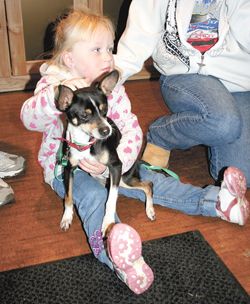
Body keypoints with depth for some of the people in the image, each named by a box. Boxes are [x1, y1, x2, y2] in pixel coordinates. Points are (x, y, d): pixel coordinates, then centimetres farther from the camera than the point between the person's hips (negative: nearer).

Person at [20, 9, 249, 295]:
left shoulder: (113, 88, -3)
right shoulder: (52, 85, -13)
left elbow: (132, 131, -11)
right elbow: (29, 118, -33)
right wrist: (57, 93, -53)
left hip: (106, 162, 5)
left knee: (147, 179, -8)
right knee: (93, 194, -33)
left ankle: (215, 200, -10)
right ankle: (116, 255, -59)